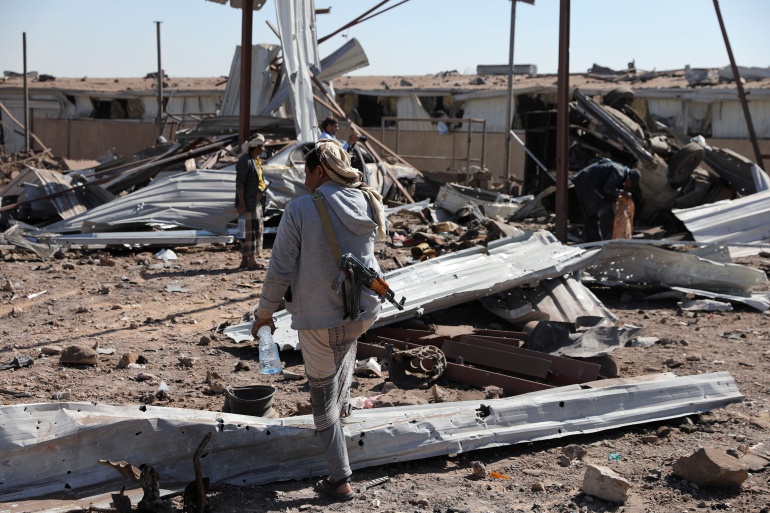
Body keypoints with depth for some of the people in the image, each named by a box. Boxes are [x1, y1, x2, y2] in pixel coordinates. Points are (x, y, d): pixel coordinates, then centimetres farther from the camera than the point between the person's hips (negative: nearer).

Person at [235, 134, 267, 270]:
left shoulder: (256, 160, 15)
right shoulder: (245, 161, -15)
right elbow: (239, 183, -18)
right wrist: (241, 203, -22)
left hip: (256, 201, 10)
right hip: (248, 201, -10)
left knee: (258, 228, 12)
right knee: (253, 228, -9)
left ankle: (245, 260, 18)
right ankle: (251, 260, -4)